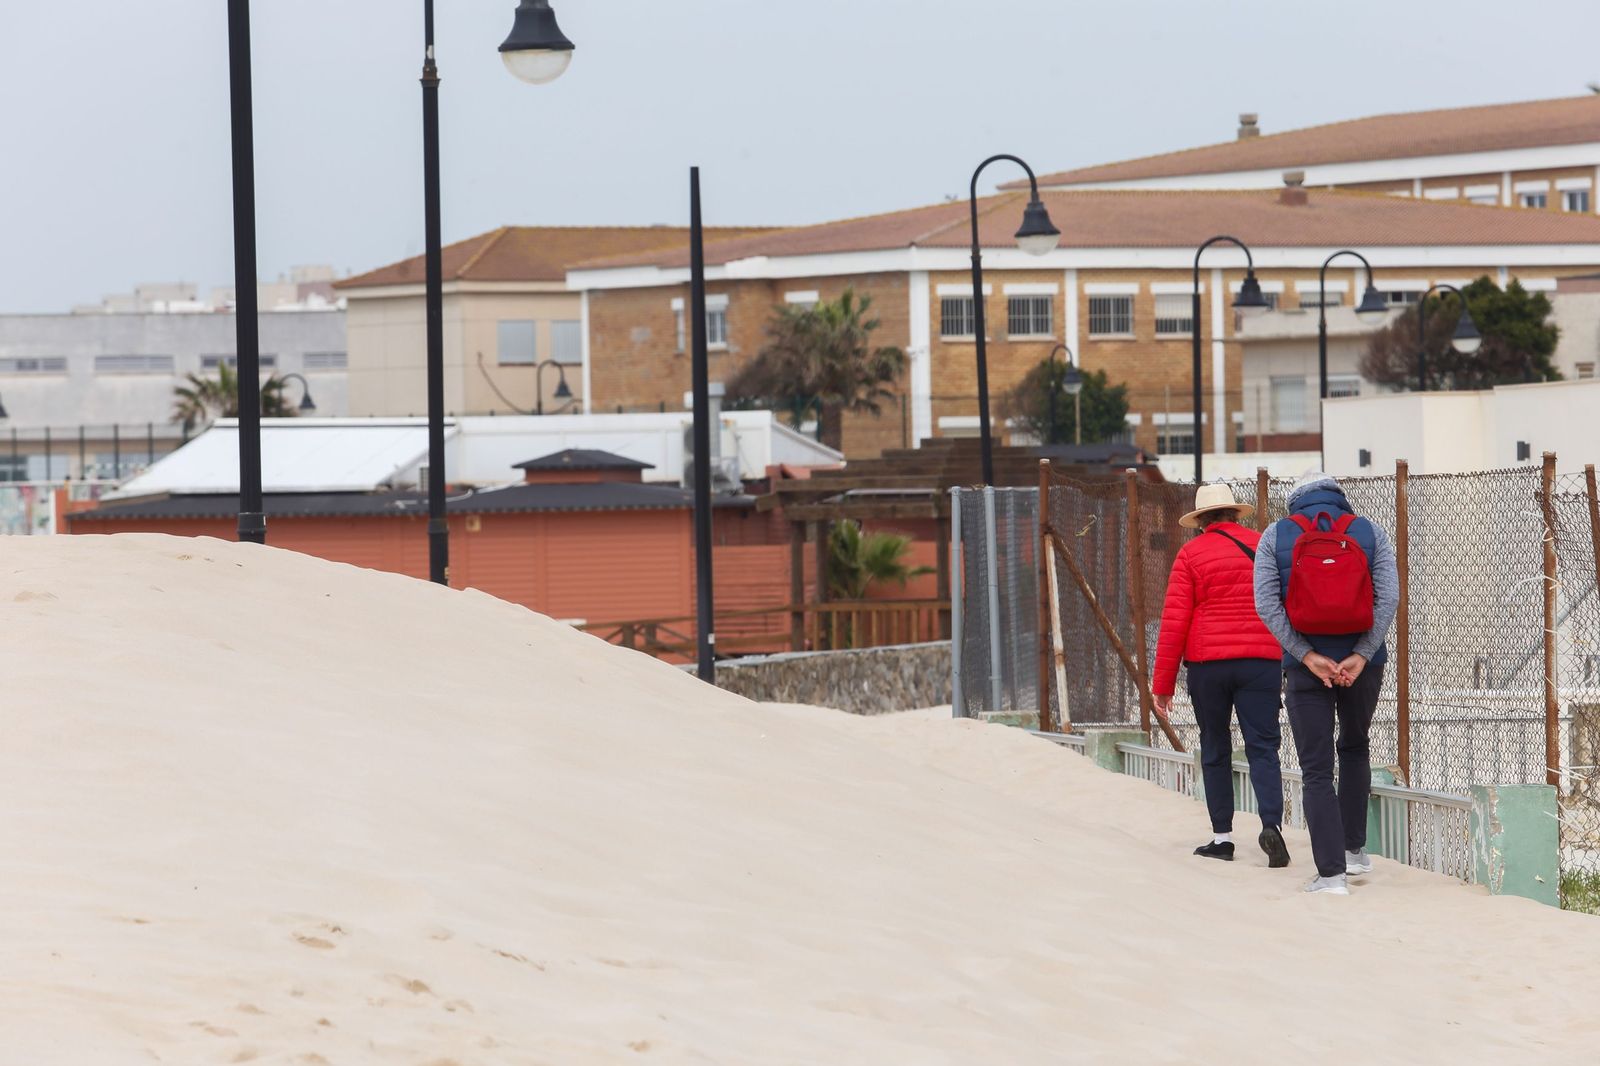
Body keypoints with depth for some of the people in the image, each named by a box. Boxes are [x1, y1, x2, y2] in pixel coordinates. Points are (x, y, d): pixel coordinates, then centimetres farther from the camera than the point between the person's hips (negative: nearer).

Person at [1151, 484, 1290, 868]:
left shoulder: (1191, 554, 0)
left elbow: (1174, 622, -4)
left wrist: (1162, 683, 0)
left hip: (1207, 663, -1)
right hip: (1260, 660, 1)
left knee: (1215, 750, 11)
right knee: (1262, 748, 0)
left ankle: (1222, 836, 11)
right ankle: (1272, 824, -21)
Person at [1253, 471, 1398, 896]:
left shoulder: (1276, 536, 4)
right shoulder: (1370, 533, 5)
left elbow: (1267, 601, -8)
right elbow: (1388, 597, -7)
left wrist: (1307, 655, -10)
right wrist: (1361, 655, -11)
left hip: (1306, 666, -2)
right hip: (1361, 662, 2)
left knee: (1317, 770, 0)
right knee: (1354, 748, 26)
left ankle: (1332, 873, -9)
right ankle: (1355, 848, 26)